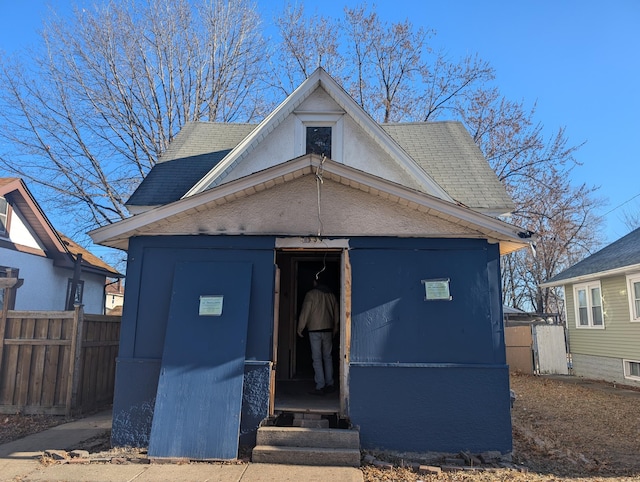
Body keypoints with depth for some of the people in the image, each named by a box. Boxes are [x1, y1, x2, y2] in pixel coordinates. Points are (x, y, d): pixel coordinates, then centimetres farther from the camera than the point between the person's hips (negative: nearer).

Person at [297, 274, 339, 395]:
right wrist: (335, 329, 26)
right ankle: (330, 384, 14)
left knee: (317, 359, -2)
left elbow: (305, 311, -7)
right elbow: (336, 313, 16)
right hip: (328, 330, 5)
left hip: (314, 330, -5)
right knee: (327, 357, 13)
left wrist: (300, 328, 1)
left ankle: (320, 387, -4)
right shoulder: (331, 295, 10)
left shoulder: (311, 294, -5)